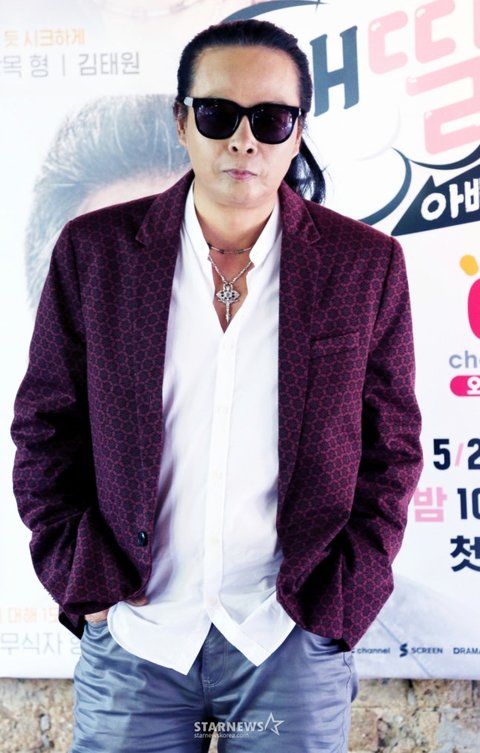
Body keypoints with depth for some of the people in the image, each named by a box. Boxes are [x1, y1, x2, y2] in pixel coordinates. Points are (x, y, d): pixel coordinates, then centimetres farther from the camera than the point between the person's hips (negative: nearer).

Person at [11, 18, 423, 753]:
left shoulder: (366, 264, -3)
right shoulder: (95, 250, -3)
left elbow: (392, 445, 4)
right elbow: (45, 424, 4)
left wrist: (345, 594, -3)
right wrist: (80, 577, -3)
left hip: (295, 638, 0)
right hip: (131, 637, 1)